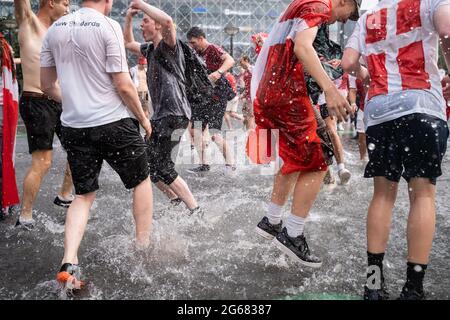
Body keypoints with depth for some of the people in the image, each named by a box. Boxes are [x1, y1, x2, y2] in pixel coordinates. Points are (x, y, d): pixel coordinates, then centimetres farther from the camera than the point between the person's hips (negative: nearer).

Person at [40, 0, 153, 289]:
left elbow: (47, 85, 12)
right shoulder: (108, 26, -11)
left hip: (74, 127, 5)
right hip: (114, 123, -5)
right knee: (142, 180, 17)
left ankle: (69, 263, 1)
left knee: (84, 195, 15)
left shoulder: (55, 29, 7)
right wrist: (143, 117, 0)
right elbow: (123, 85, -14)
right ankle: (144, 248, 26)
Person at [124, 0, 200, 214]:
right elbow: (128, 43, 35)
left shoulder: (169, 47, -8)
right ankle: (176, 200, 24)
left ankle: (195, 210, -3)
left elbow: (168, 21, -30)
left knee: (161, 167, -13)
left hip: (174, 115, -10)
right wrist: (129, 18, 20)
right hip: (160, 116, 10)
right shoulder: (150, 50, 18)